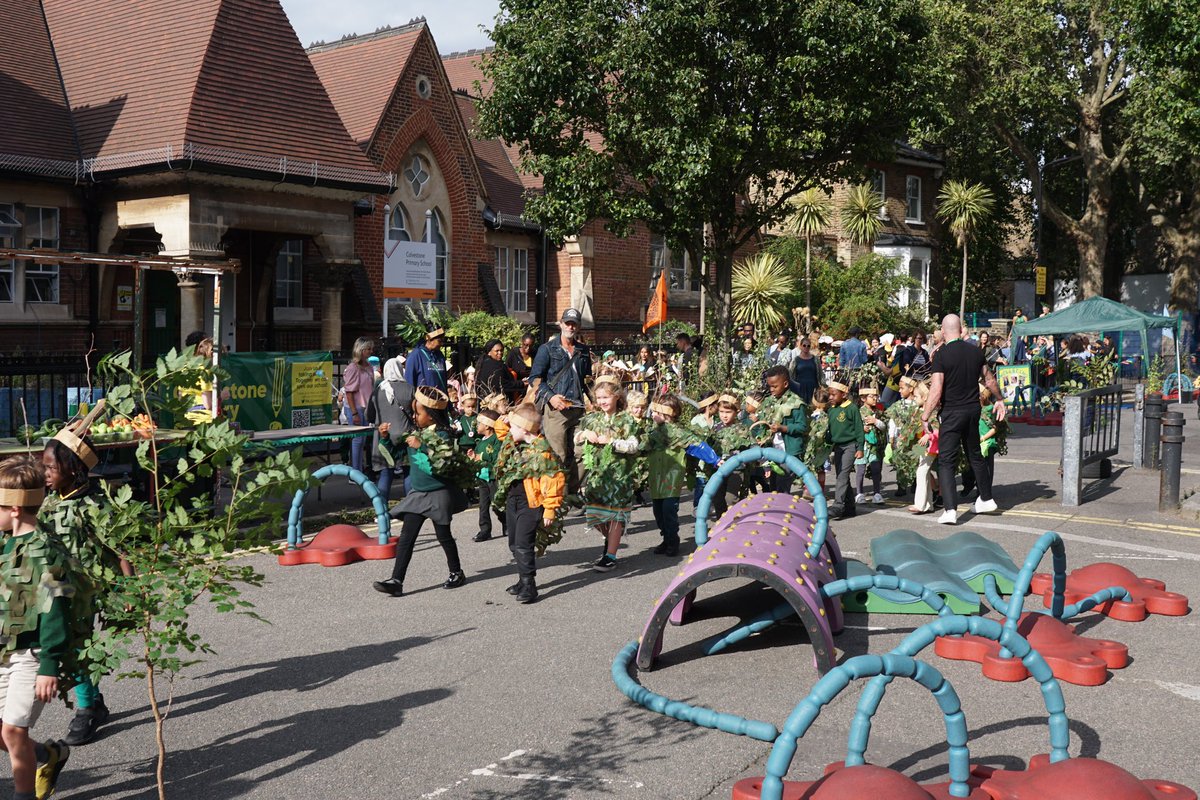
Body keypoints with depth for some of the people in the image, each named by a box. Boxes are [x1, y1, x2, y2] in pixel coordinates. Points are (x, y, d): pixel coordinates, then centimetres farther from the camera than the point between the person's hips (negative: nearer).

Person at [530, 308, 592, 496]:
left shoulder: (584, 351, 18)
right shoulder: (547, 349, 5)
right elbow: (535, 378, 1)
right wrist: (550, 396, -13)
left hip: (578, 409, 4)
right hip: (555, 408, -4)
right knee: (558, 455, -7)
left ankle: (574, 493, 9)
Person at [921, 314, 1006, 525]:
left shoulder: (941, 355, -15)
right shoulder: (975, 351, 3)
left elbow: (936, 390, -19)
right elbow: (989, 380, 15)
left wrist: (925, 416, -12)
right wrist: (999, 400, 31)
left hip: (952, 412, -5)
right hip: (974, 409, 6)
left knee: (946, 461, -2)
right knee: (975, 455, 22)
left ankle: (951, 509, -11)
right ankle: (986, 499, 33)